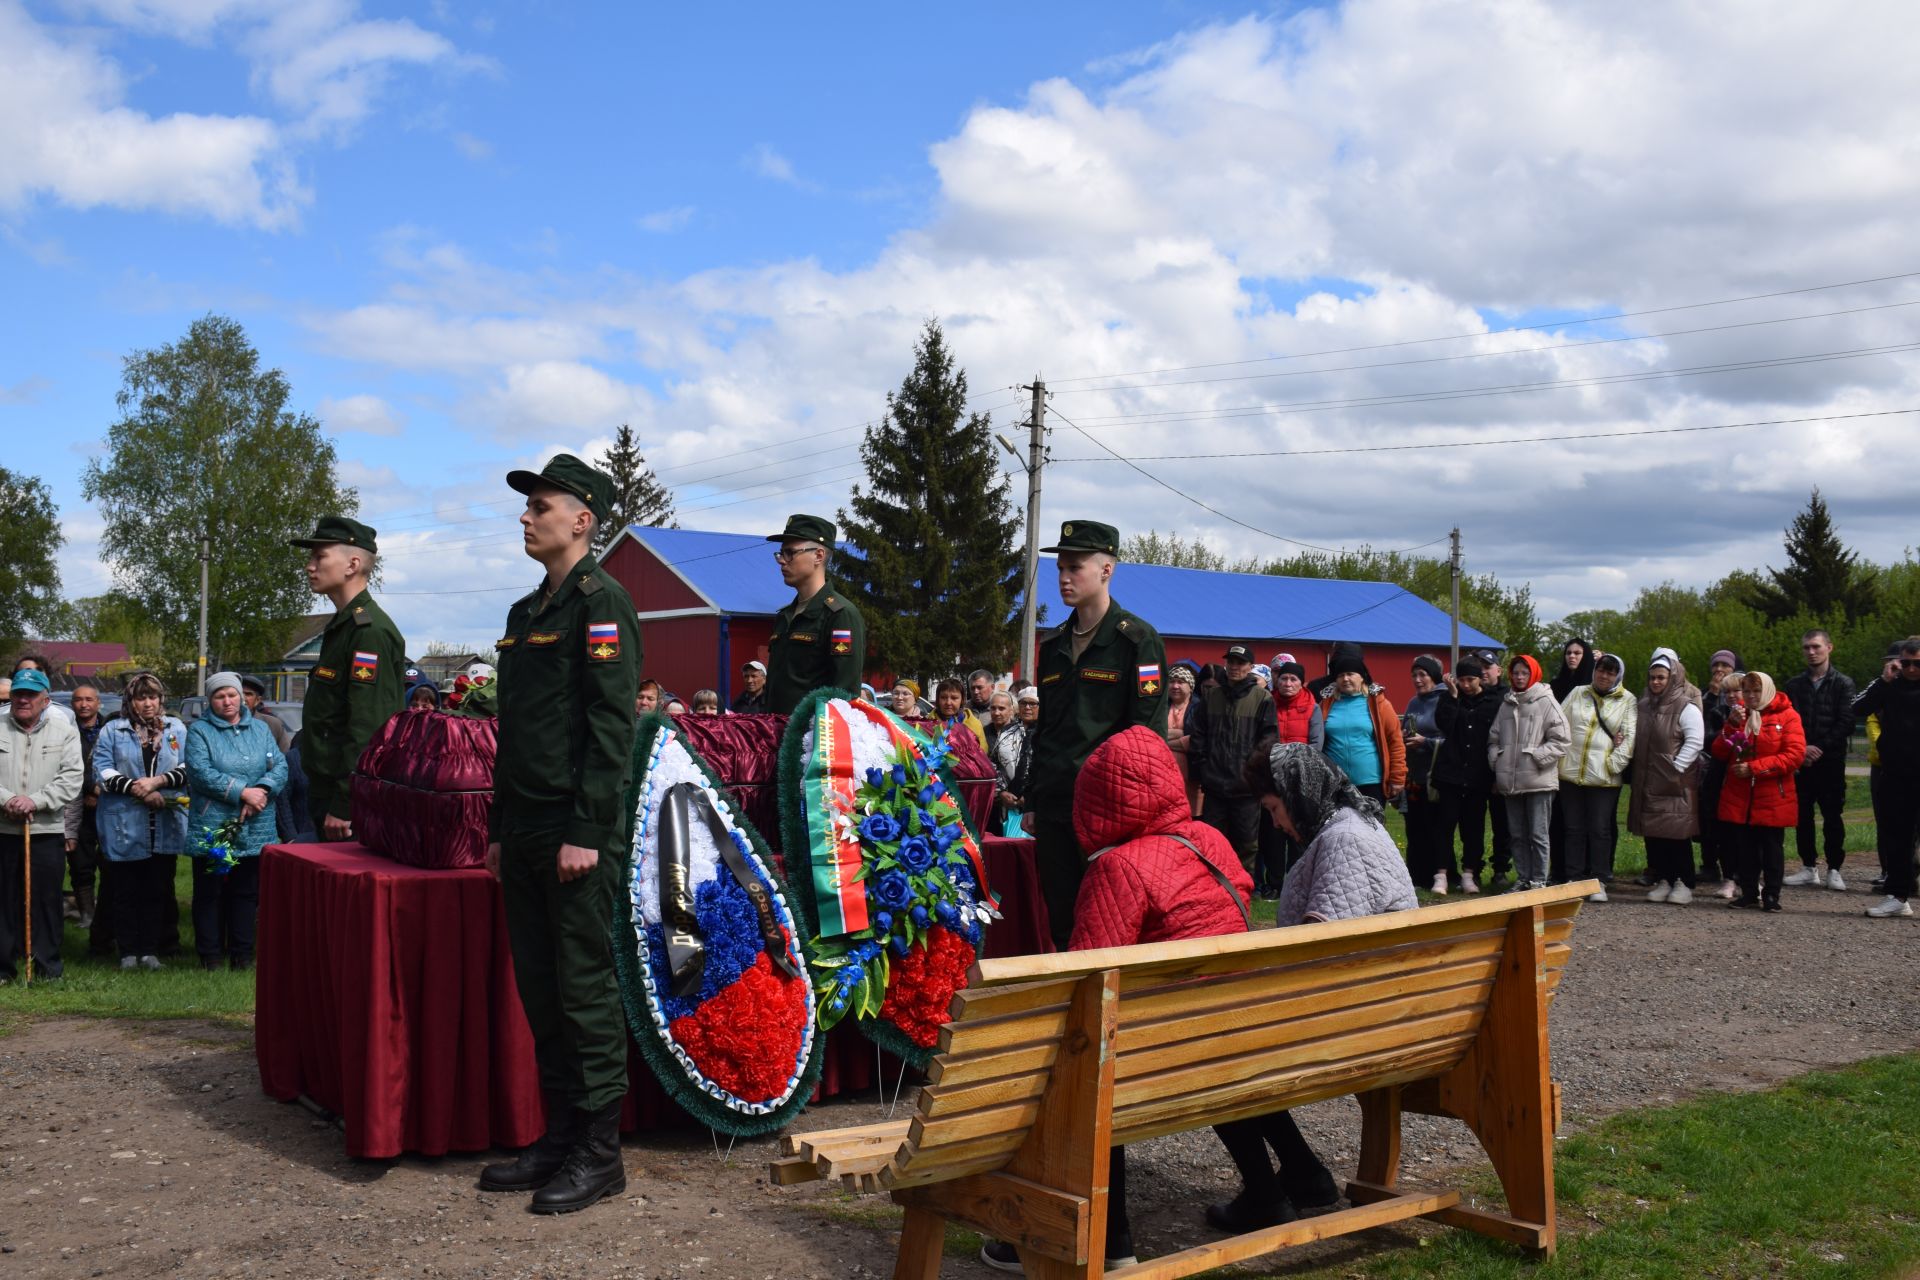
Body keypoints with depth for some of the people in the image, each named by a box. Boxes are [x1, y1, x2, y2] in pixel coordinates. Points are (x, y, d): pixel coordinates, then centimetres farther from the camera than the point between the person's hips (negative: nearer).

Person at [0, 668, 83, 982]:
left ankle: (48, 967, 11)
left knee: (47, 901, 3)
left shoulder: (65, 730, 4)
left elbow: (73, 777, -4)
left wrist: (36, 801, -15)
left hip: (48, 830, -1)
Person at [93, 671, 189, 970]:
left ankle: (151, 950, 14)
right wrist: (140, 791, -13)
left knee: (158, 890, 6)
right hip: (125, 827, -1)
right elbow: (103, 770, -3)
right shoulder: (112, 731, 5)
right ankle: (128, 951, 12)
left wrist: (157, 782, -13)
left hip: (165, 826, 1)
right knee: (126, 890, 4)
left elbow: (187, 769, 3)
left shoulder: (177, 729, 9)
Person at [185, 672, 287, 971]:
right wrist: (242, 792, -19)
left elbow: (280, 766, 2)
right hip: (212, 828, -3)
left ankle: (242, 952, 19)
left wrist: (262, 791, -17)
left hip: (255, 830, 3)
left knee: (246, 892, 10)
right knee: (209, 892, 5)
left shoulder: (260, 728, 11)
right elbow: (200, 772, -14)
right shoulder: (199, 731, 0)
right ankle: (209, 954, 13)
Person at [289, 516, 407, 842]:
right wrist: (324, 801, 20)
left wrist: (342, 805, -23)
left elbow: (367, 728, -22)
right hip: (327, 791, 10)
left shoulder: (370, 629, -15)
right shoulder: (340, 626, 18)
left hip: (351, 801, -10)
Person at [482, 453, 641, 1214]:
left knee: (585, 992, -2)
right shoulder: (525, 612, 18)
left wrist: (586, 832, -20)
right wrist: (500, 830, 18)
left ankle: (599, 1156, 7)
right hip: (526, 831, 9)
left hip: (577, 834, -9)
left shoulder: (601, 602, -9)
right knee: (540, 992, 13)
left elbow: (611, 724, -16)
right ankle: (559, 1139, 23)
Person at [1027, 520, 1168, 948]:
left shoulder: (1137, 639, -5)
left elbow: (1148, 732, -9)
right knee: (1062, 922, 10)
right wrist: (1032, 801, 16)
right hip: (1055, 803, 6)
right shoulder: (1053, 645, 16)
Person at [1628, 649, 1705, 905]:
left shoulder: (1687, 708, -6)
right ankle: (1663, 880, 14)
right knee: (1653, 834, 6)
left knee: (1678, 833, -4)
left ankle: (1684, 884, 4)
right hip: (1648, 783, 6)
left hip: (1676, 785, -6)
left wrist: (1676, 768, -15)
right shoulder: (1644, 706, 13)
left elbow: (1695, 742, -12)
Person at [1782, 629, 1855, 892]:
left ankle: (1834, 870, 6)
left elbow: (1845, 724, -5)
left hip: (1831, 761, -3)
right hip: (1801, 761, 3)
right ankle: (1809, 868, 14)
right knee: (1802, 816, 5)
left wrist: (1820, 748, -13)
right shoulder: (1794, 685, 10)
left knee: (1833, 816, -1)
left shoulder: (1842, 684, 3)